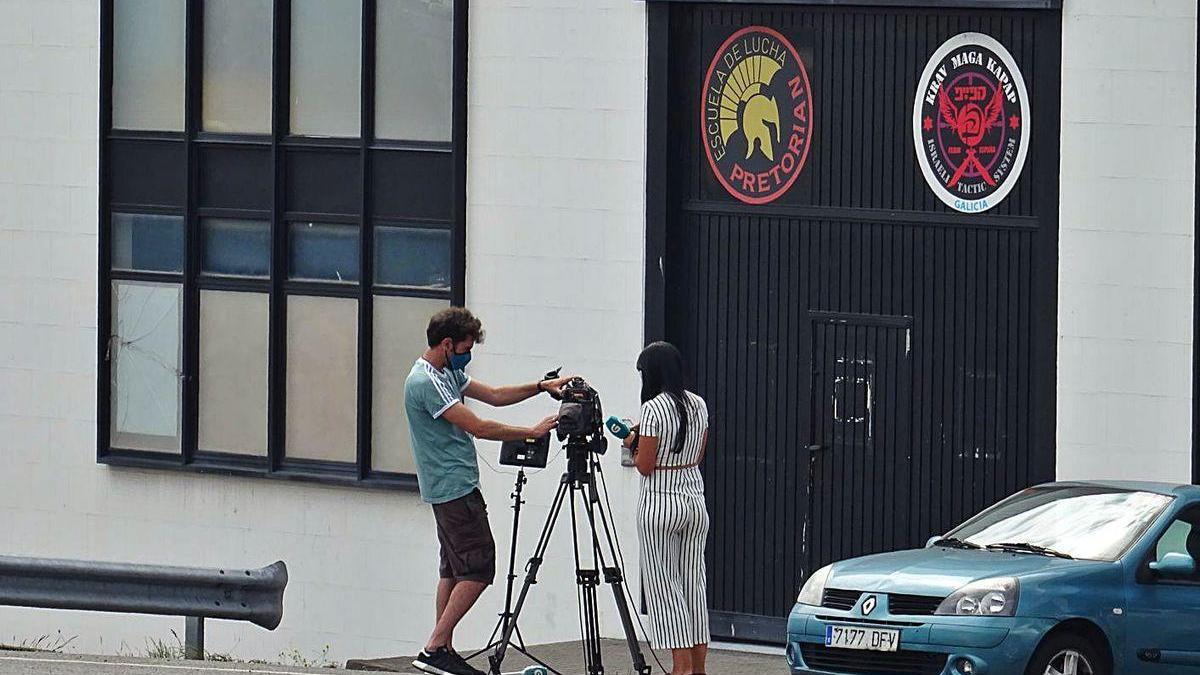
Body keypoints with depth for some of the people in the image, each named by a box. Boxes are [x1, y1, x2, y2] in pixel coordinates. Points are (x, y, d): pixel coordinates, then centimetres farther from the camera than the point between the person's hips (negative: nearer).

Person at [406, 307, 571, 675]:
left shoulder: (448, 373, 14)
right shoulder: (425, 382, -18)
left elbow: (494, 395, 22)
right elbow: (477, 427, -19)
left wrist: (542, 387, 11)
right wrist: (533, 432, -14)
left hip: (449, 489, 11)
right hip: (455, 489, -11)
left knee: (454, 569, 11)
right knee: (478, 568, -12)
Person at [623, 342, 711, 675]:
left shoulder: (654, 409, -15)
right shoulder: (699, 405, 6)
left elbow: (645, 466, -14)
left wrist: (633, 444, 6)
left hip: (661, 503, -7)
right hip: (695, 500, 7)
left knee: (663, 584, -1)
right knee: (693, 582, 11)